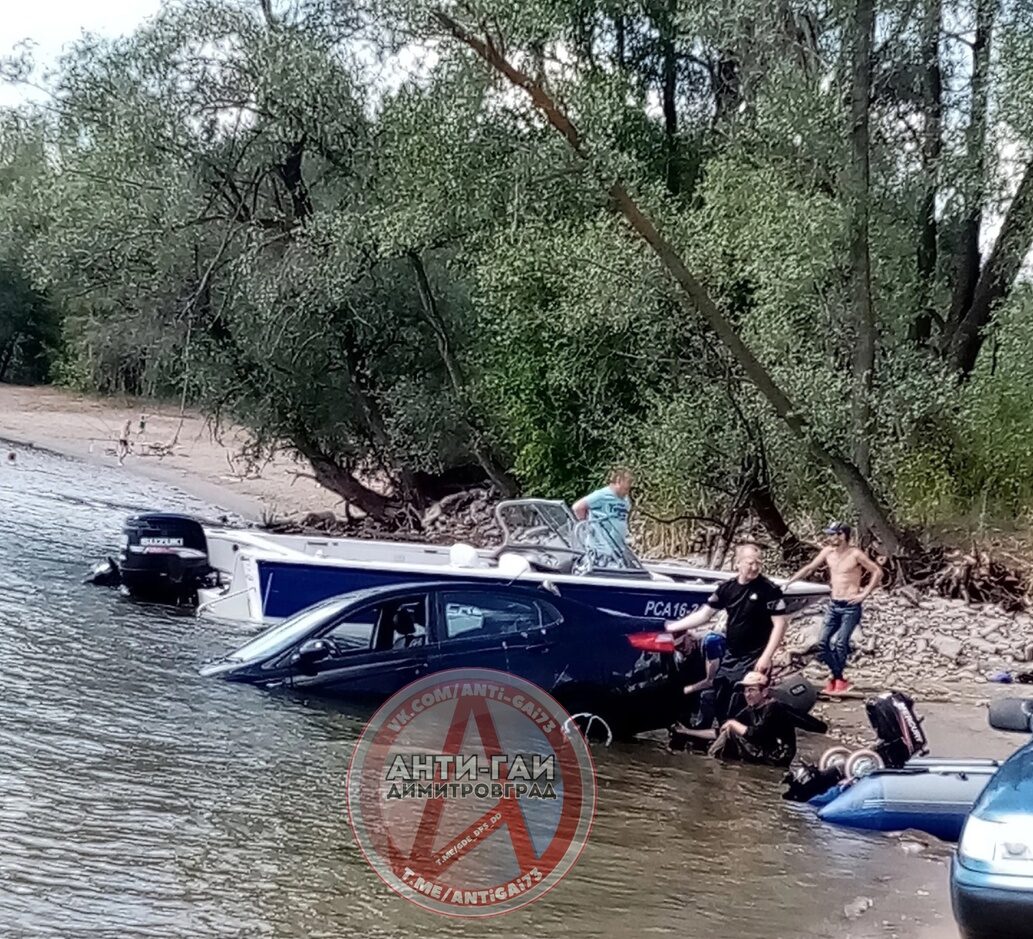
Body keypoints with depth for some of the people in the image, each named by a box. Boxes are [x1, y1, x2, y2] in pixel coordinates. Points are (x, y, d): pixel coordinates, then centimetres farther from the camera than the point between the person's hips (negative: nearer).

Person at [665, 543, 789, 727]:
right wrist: (672, 627, 9)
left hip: (754, 660, -6)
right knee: (709, 699, 10)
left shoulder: (769, 590, -11)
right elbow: (703, 614, 10)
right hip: (729, 657, 6)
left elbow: (779, 625, -12)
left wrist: (766, 657, -18)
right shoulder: (728, 588, 3)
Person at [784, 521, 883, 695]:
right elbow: (810, 568, 13)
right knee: (823, 642, 0)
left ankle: (838, 677, 5)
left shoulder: (855, 554, -12)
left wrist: (864, 594, -11)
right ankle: (836, 675, 15)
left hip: (851, 607, -6)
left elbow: (877, 572, -9)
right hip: (834, 605, 6)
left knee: (840, 643, -13)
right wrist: (789, 582, 8)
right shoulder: (828, 552, 4)